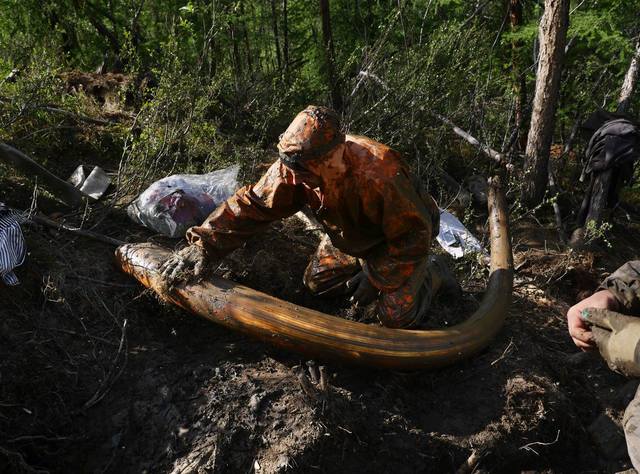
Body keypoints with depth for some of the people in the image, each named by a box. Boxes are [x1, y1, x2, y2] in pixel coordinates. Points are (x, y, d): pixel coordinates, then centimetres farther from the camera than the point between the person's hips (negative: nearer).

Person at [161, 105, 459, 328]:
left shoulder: (379, 178, -43)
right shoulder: (296, 168, -26)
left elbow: (415, 235, -31)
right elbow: (252, 204, -22)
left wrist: (377, 279, -23)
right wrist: (205, 244, -32)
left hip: (403, 236, -6)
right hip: (353, 238, 6)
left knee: (397, 318, -13)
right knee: (317, 283, 6)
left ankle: (431, 274, 17)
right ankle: (368, 266, 25)